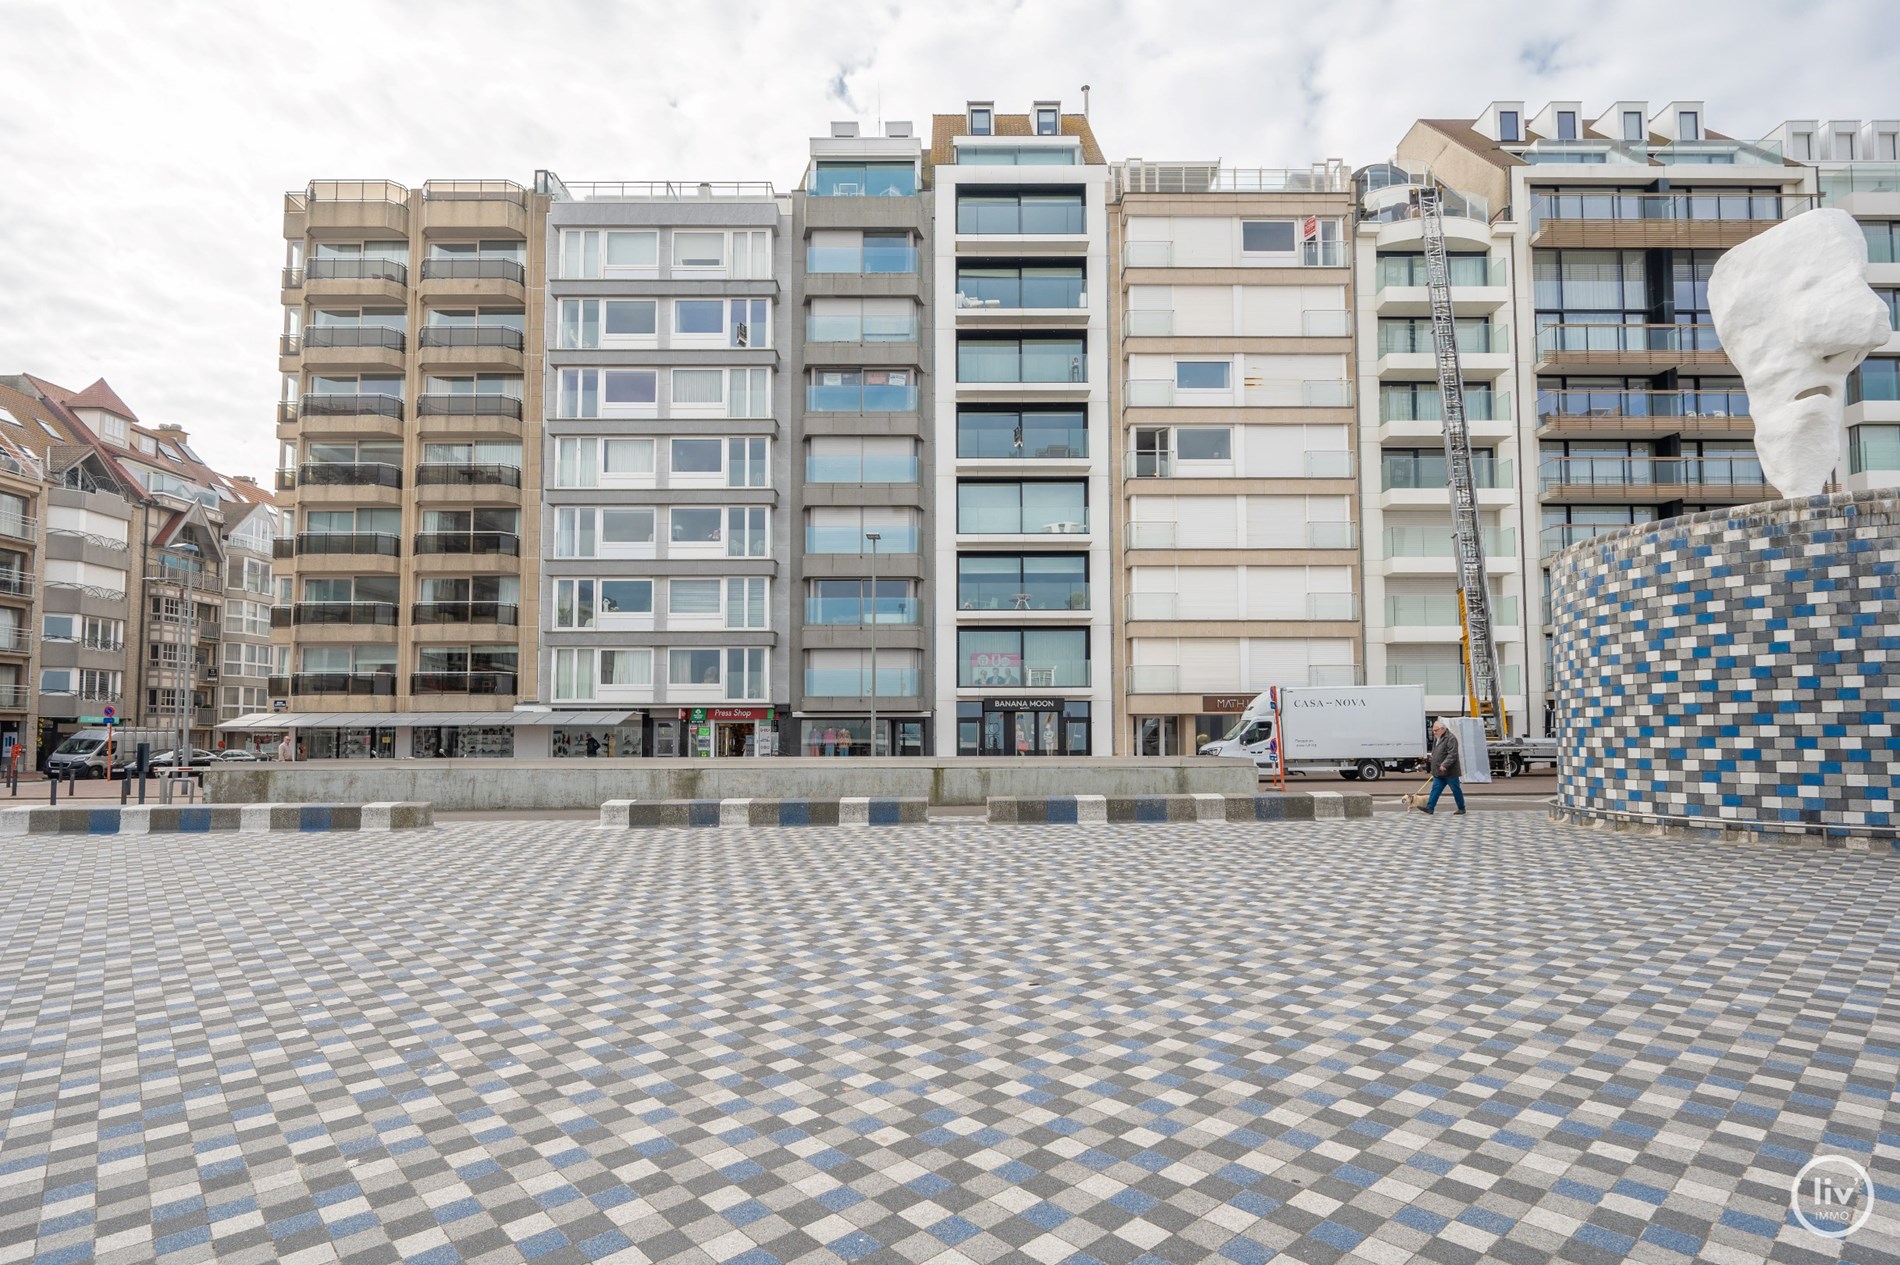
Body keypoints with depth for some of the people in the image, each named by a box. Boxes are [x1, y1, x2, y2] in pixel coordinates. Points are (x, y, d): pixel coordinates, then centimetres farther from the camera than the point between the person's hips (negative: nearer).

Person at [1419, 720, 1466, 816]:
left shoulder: (1450, 739, -15)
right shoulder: (1436, 738, 14)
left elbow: (1452, 755, -23)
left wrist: (1445, 765, -30)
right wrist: (1431, 758, 9)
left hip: (1449, 771, -8)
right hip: (1439, 772, 8)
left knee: (1456, 790, 4)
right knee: (1436, 789, 3)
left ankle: (1462, 809, 15)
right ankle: (1430, 808, 1)